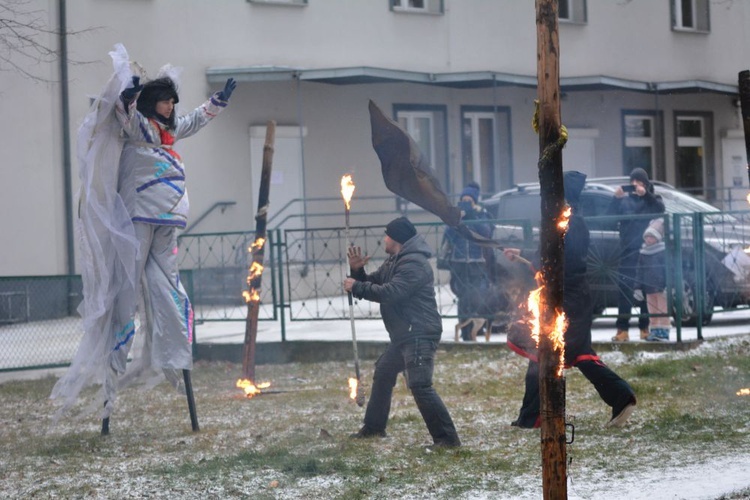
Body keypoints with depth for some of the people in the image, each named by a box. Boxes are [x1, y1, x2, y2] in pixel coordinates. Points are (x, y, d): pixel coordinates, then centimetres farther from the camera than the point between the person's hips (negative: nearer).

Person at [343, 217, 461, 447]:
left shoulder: (414, 264, -17)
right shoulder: (394, 261, 17)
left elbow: (389, 292, -26)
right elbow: (373, 284, 21)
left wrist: (356, 287, -15)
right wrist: (358, 270, 0)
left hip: (420, 335, -11)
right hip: (404, 335, 11)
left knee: (420, 385, -20)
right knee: (382, 374, 23)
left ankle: (447, 437, -21)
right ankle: (373, 427, 38)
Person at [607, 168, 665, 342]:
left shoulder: (652, 199, 12)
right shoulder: (625, 201, 15)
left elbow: (660, 209, -11)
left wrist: (645, 194, -23)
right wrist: (616, 199, -14)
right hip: (628, 252, 1)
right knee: (624, 290, -4)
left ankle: (645, 328, 4)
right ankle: (622, 330, -6)